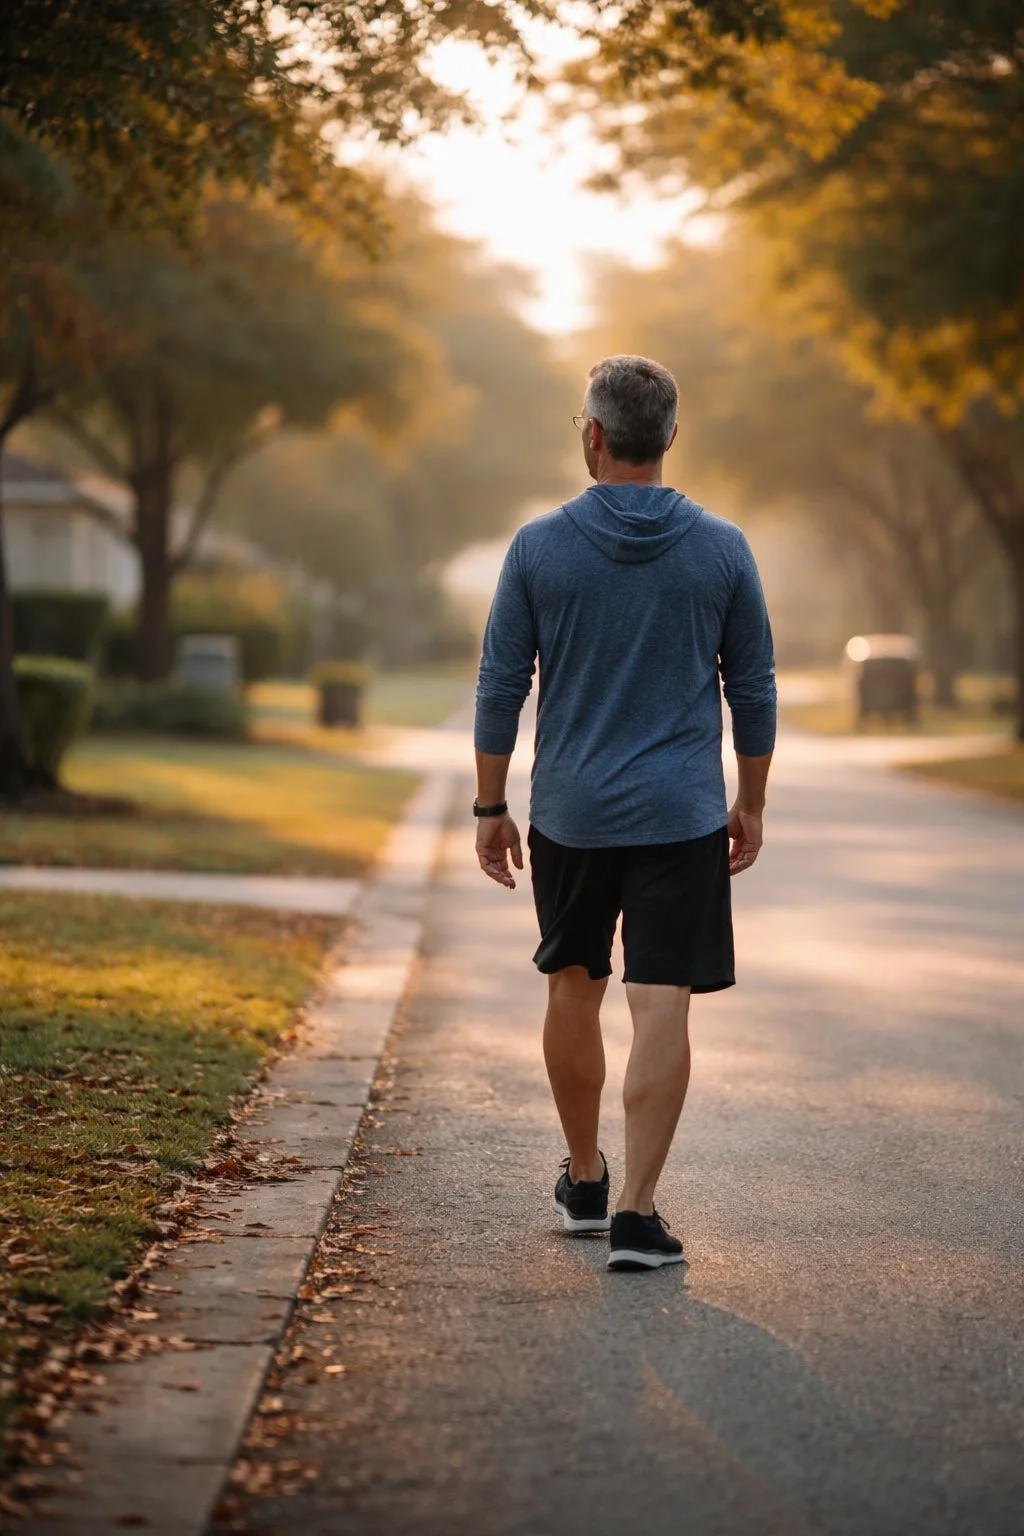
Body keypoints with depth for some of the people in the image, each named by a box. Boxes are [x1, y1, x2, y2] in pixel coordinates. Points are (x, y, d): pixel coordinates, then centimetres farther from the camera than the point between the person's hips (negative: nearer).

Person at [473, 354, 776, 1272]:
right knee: (662, 1009, -3)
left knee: (573, 992, 18)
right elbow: (754, 691, 3)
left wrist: (490, 808, 8)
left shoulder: (539, 548, -4)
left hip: (569, 817, 1)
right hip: (683, 818, -1)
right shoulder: (722, 549, -2)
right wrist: (752, 804, 15)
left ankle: (585, 1182, 31)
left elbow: (501, 689, -1)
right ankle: (637, 1214, -9)